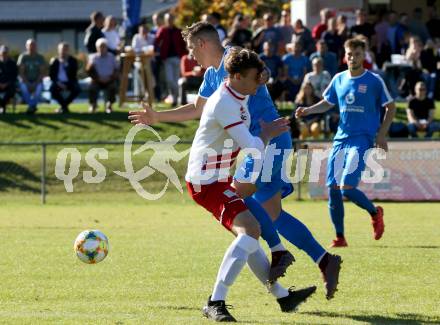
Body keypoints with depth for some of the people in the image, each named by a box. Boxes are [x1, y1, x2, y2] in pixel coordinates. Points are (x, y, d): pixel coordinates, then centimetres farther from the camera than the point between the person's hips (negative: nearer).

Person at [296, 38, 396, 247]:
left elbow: (390, 107, 3)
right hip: (340, 139, 5)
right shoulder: (339, 80, 9)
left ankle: (375, 212, 11)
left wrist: (381, 134, -5)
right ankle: (339, 238, 9)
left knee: (347, 188, -17)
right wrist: (308, 110, 4)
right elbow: (327, 103, 22)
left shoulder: (374, 81, -3)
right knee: (333, 189, -1)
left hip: (362, 139, -5)